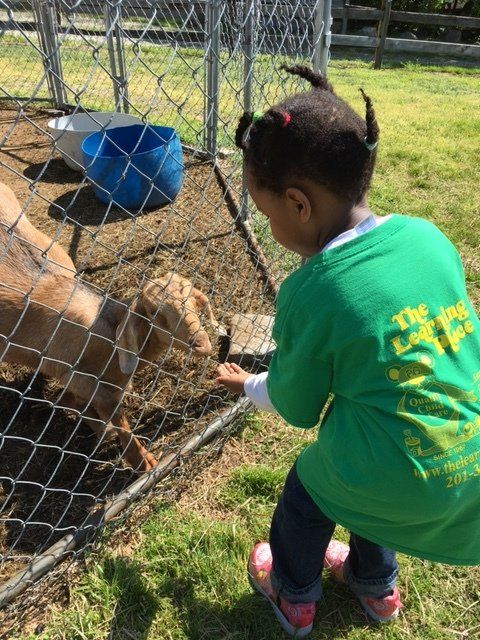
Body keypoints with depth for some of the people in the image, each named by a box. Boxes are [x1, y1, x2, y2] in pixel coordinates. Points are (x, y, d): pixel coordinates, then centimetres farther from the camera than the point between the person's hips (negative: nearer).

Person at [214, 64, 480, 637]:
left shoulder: (307, 294, -22)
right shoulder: (429, 236, -7)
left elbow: (296, 407, -6)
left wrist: (248, 385, 15)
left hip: (397, 479, -6)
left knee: (305, 493, 24)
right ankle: (376, 587, 60)